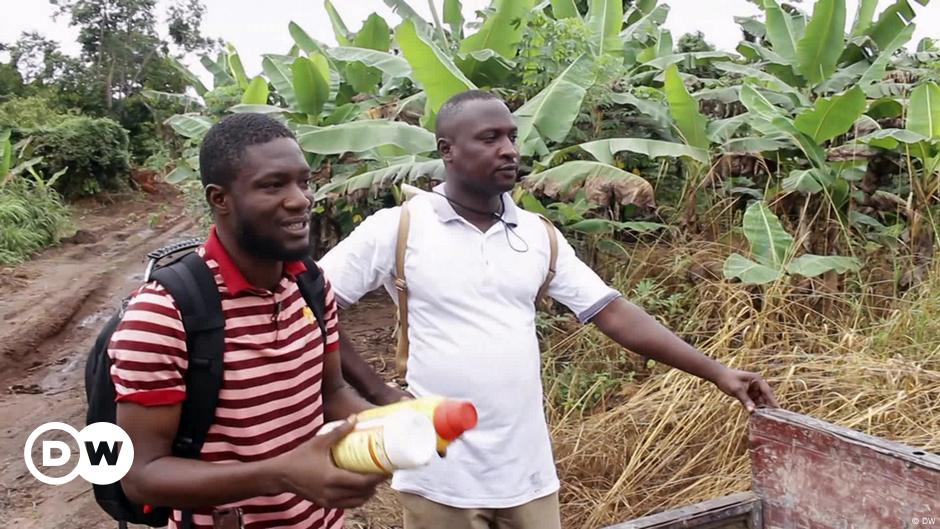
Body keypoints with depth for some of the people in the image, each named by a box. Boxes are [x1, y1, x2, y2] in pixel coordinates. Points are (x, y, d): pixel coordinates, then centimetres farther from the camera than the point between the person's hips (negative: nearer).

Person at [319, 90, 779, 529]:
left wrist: (716, 372, -1)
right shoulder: (396, 228, -9)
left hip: (527, 472, 4)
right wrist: (378, 393, -9)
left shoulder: (538, 235, 3)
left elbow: (615, 313, 2)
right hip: (440, 477, -3)